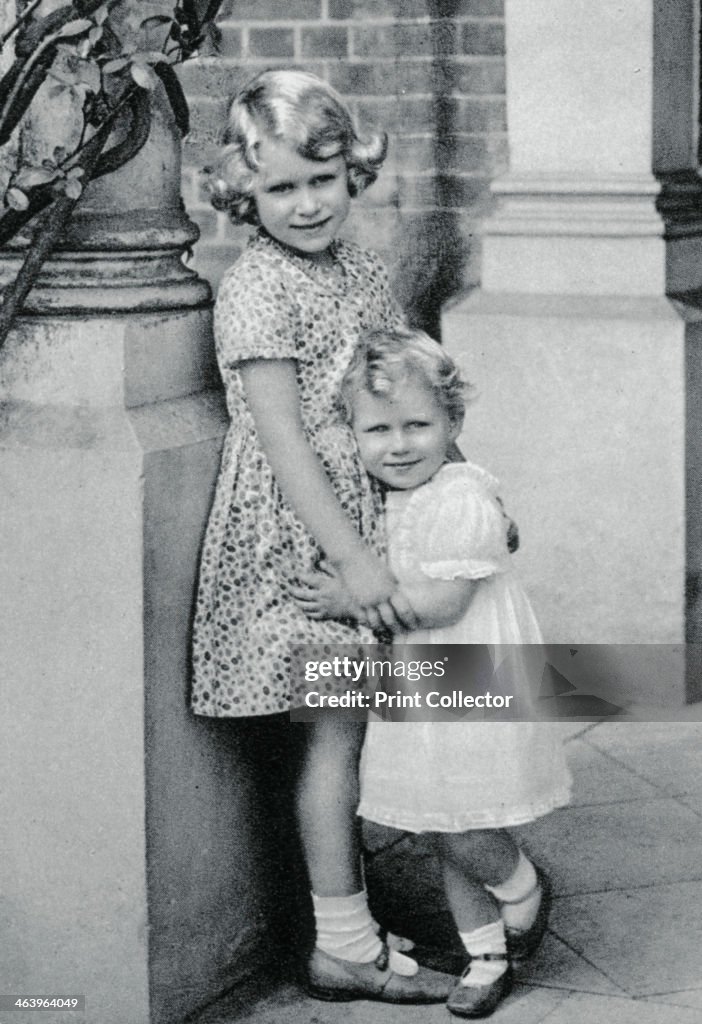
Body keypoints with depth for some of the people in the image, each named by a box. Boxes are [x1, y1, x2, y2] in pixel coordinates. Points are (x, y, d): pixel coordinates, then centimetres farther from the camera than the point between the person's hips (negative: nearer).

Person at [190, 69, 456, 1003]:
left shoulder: (359, 269, 9)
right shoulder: (256, 292, -16)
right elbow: (282, 440, -20)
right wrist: (352, 557, -23)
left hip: (361, 525, 8)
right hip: (298, 541, -8)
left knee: (350, 728, 14)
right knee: (337, 729, -3)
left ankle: (347, 914, 26)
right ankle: (344, 946, 7)